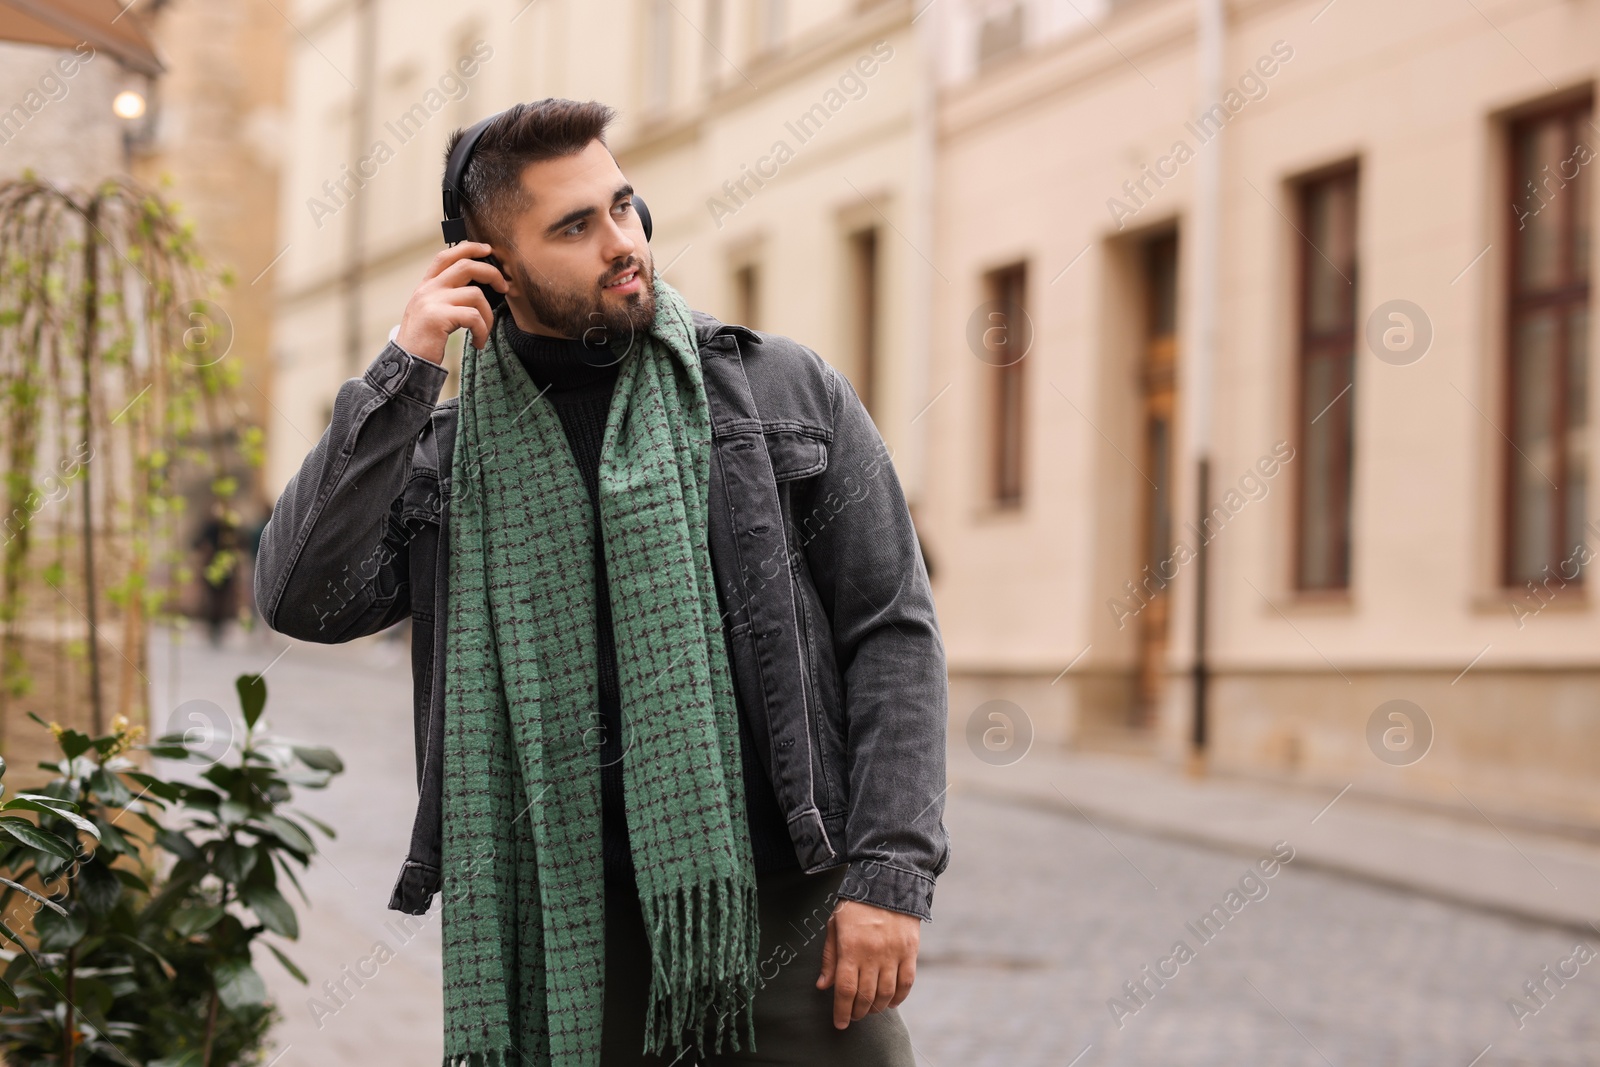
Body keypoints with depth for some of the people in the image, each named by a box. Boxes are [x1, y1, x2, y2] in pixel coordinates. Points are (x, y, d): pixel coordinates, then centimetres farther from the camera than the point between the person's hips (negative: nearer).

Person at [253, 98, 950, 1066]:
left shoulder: (788, 391, 5)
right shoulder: (445, 453, 9)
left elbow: (894, 633, 2)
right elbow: (303, 599, -5)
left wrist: (891, 874, -7)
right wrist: (404, 371, -7)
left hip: (791, 907, -1)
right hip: (577, 930, 1)